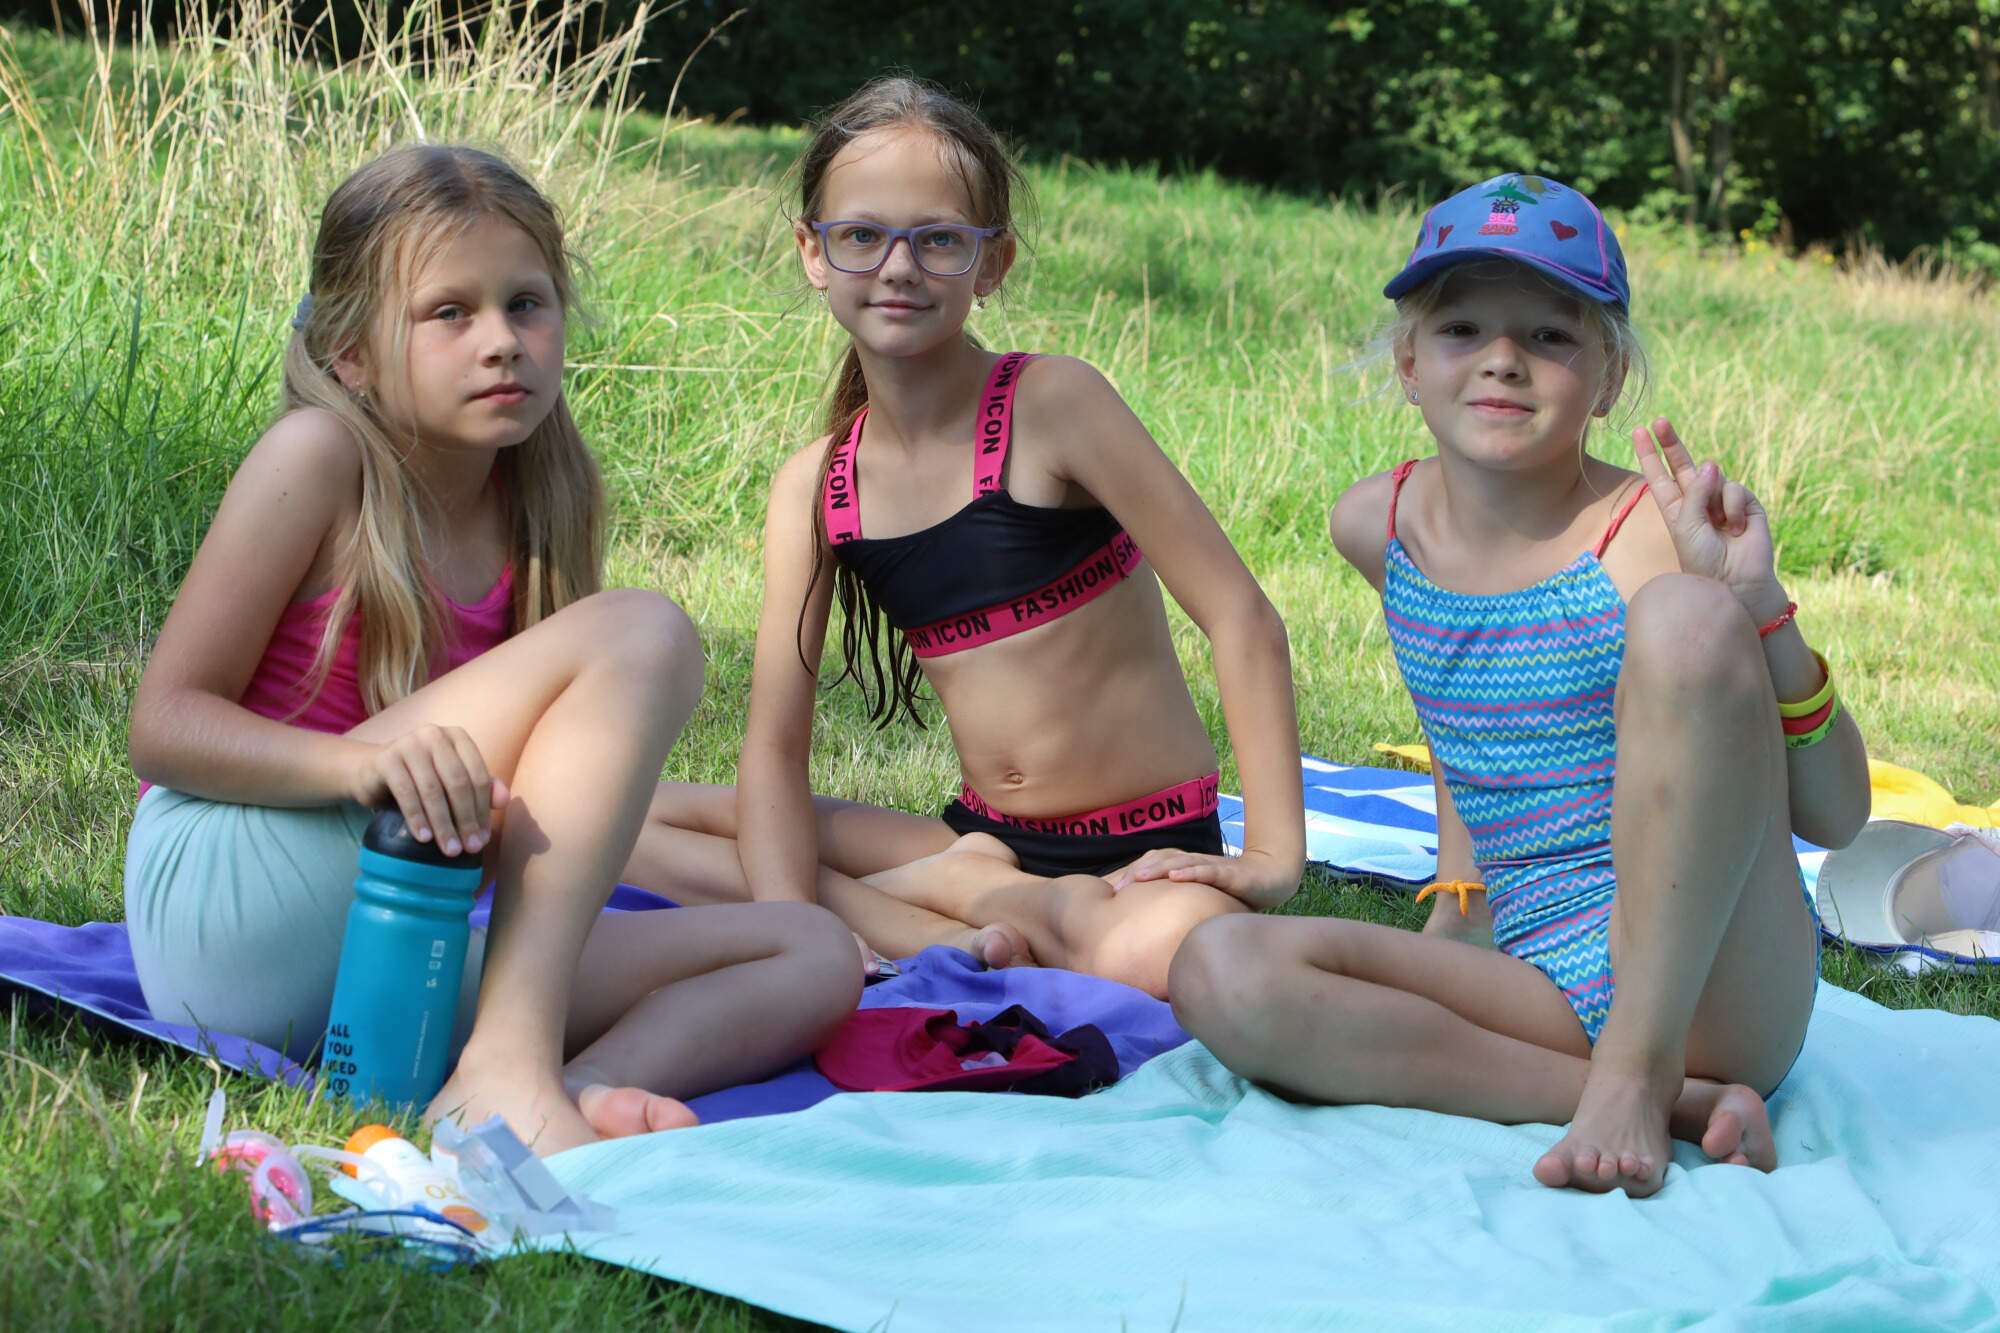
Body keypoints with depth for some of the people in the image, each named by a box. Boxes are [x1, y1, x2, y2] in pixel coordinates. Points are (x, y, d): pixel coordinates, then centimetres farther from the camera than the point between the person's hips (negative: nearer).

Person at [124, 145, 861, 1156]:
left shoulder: (541, 504, 11)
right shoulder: (318, 457, -6)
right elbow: (163, 725, -11)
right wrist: (371, 758, -28)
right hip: (226, 910, -7)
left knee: (815, 956, -1)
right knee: (643, 633, -20)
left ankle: (589, 1086, -31)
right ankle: (507, 1061, -32)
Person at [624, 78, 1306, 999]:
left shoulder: (1051, 405, -12)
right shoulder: (814, 488, 2)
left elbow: (1240, 618, -13)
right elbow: (774, 749, -2)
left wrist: (1273, 855, -19)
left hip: (1142, 852, -5)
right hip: (982, 835, 6)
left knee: (1157, 951, -42)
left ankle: (954, 890, -11)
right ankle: (963, 937, -16)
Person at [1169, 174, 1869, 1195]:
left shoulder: (1656, 534, -9)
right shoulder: (1379, 528, 7)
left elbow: (1837, 817, -12)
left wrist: (1756, 603, -24)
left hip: (1715, 992, -5)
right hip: (1545, 987, 5)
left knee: (1685, 614, -27)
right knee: (1220, 973, -21)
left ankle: (1639, 1076, -21)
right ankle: (1692, 1107, -19)